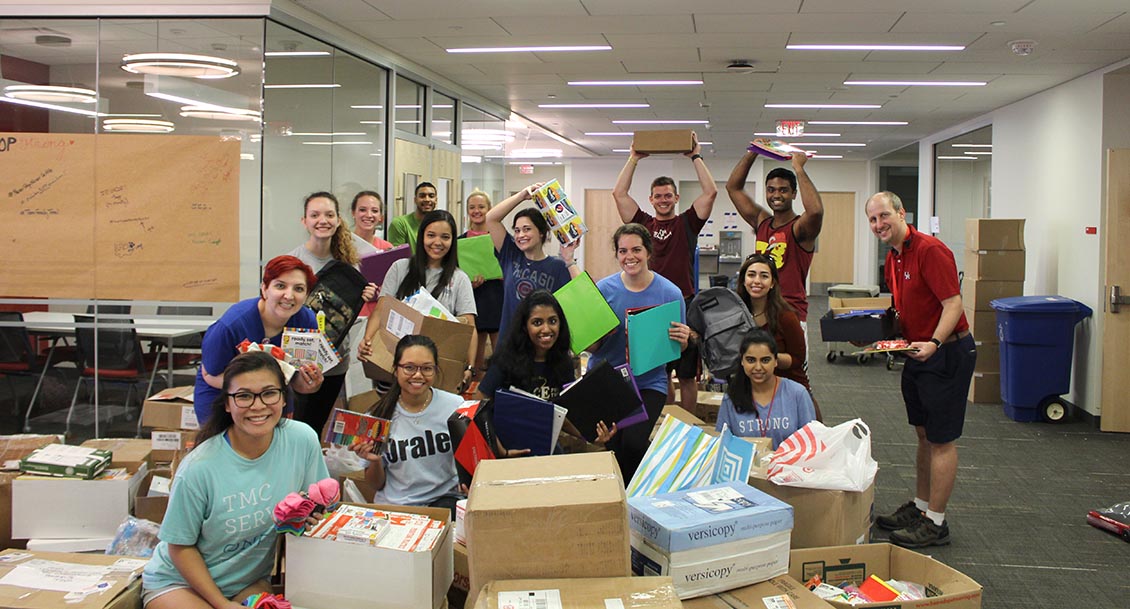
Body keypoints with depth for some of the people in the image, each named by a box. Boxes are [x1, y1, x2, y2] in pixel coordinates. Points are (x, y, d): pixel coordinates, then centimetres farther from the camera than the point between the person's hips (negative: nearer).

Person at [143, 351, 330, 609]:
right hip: (180, 581, -3)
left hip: (250, 579, 3)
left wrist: (303, 516, -20)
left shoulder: (303, 440, -15)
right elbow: (181, 546, -11)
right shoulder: (198, 469, -22)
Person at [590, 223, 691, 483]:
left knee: (633, 443, -23)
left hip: (649, 382, -1)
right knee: (614, 447, -14)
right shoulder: (603, 289, -3)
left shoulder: (670, 293, -5)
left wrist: (682, 340, -19)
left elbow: (677, 349, 4)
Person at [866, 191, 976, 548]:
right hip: (919, 353, 9)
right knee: (924, 435, 17)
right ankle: (920, 507, 28)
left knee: (941, 439, -1)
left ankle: (935, 523, 6)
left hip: (947, 352, -9)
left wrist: (933, 344, -35)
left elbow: (953, 304, -23)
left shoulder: (930, 250, -18)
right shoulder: (893, 259, 11)